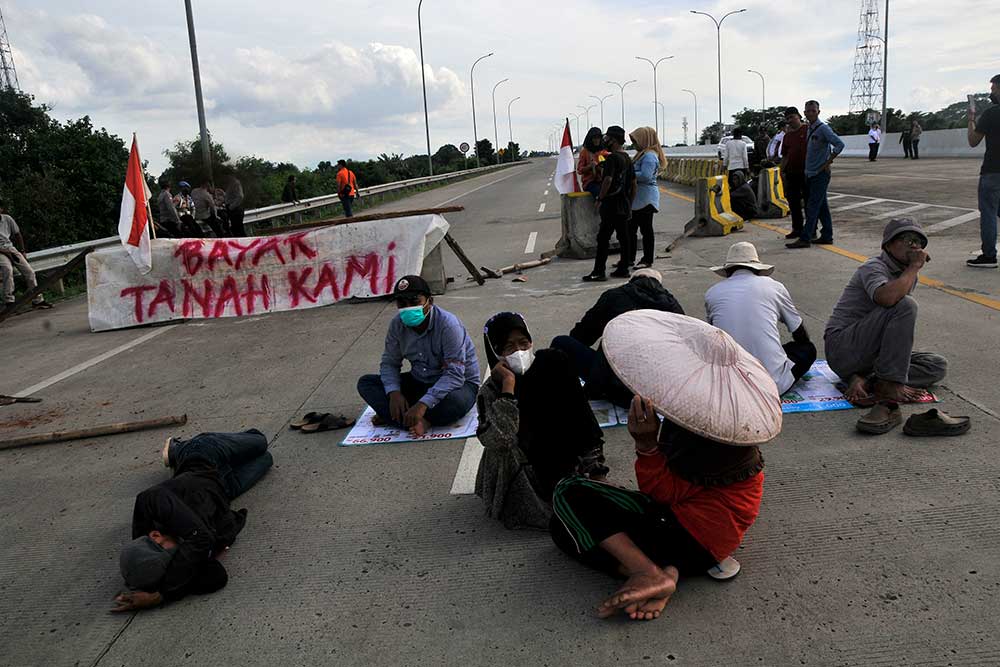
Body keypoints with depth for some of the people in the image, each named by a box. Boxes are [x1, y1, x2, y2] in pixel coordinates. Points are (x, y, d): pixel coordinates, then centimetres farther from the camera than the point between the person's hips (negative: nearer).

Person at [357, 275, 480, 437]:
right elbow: (389, 363, 1)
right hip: (419, 382, 6)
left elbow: (455, 374, -31)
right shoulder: (397, 325, -8)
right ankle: (417, 420, -26)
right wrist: (394, 392, -20)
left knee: (455, 401, -41)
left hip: (459, 382, -5)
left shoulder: (448, 325, -26)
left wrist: (423, 403, -40)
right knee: (366, 382, -9)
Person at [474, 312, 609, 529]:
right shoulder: (490, 392, -10)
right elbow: (501, 440, -29)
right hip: (522, 476, -2)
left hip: (564, 460, 3)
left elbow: (579, 418, -2)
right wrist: (509, 384, -26)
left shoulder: (552, 366, -5)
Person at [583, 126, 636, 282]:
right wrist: (630, 203, 21)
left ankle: (599, 272, -5)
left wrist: (600, 199, -16)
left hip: (612, 204, -9)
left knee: (603, 237, -6)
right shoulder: (627, 158, 14)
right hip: (624, 204, 9)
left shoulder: (612, 158, -14)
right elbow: (633, 183, 17)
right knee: (623, 237, 11)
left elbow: (608, 180, -24)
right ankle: (623, 269, 15)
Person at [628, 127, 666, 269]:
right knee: (631, 228, 13)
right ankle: (630, 258, 21)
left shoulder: (649, 156, -16)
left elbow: (645, 176, -25)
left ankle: (647, 260, 6)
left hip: (645, 198, -10)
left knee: (646, 229, -2)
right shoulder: (643, 154, 16)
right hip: (637, 198, 10)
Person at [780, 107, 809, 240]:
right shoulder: (787, 136, 14)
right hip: (791, 173, 6)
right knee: (793, 202, 9)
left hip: (806, 171, -6)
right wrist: (782, 171, 10)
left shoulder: (808, 130, -5)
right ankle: (797, 229, 19)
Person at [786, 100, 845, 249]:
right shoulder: (809, 129, 13)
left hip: (820, 175, -9)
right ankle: (827, 236, 16)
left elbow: (840, 145, -20)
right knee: (822, 207, 11)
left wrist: (827, 163, -16)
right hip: (811, 174, 9)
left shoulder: (823, 128, -12)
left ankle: (805, 239, -10)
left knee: (812, 207, -9)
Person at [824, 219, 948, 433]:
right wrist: (914, 266, -21)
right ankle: (889, 384, -27)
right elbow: (887, 298, -35)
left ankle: (865, 382, -19)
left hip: (869, 357, 9)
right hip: (842, 349, -9)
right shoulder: (874, 267, -11)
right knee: (905, 306, -26)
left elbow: (904, 328, 18)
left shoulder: (909, 275, 15)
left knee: (938, 366, -2)